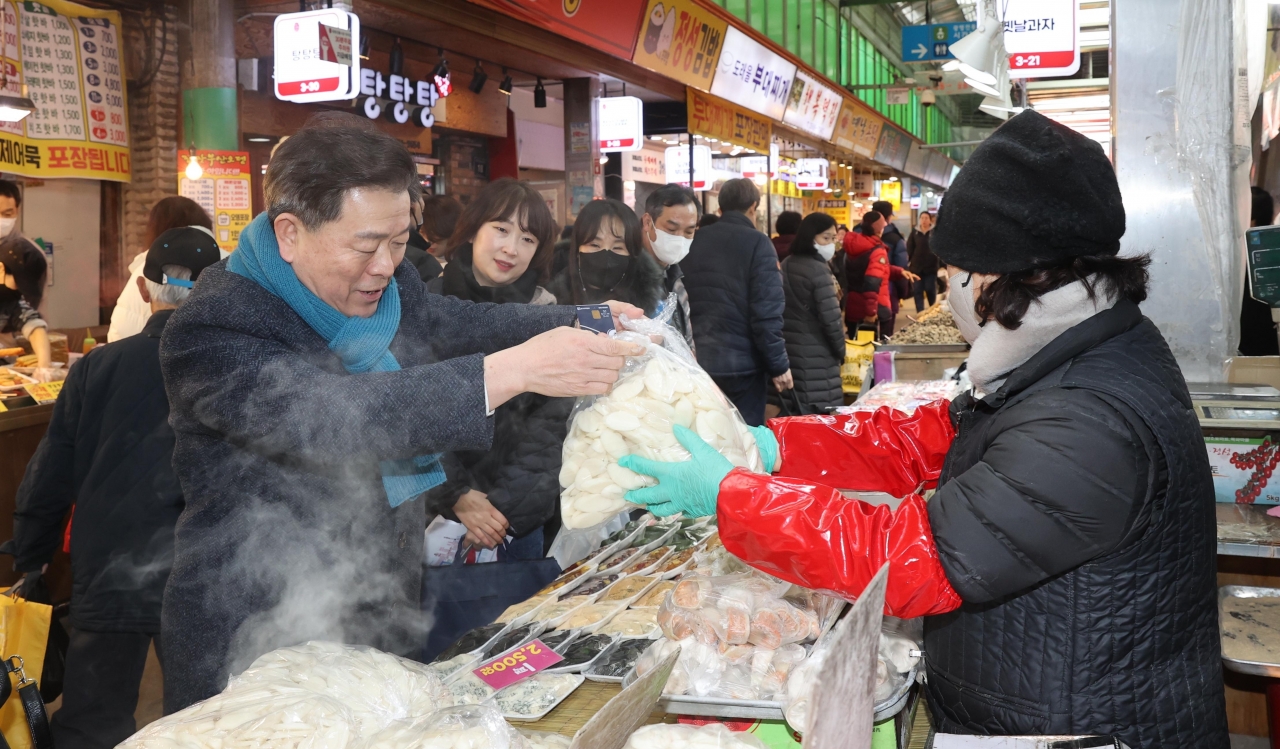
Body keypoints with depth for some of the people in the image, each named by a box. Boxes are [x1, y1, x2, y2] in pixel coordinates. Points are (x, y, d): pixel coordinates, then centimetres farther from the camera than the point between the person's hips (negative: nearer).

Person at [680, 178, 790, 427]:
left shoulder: (693, 241, 8)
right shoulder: (756, 242, -8)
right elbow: (766, 311, -15)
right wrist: (779, 365, -9)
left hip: (695, 360, 5)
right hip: (741, 362, -5)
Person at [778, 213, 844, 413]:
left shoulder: (786, 265, 11)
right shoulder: (819, 270, -13)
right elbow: (830, 318, -15)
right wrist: (840, 351, -1)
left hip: (788, 350, 8)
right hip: (815, 356, -8)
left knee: (795, 415, 11)